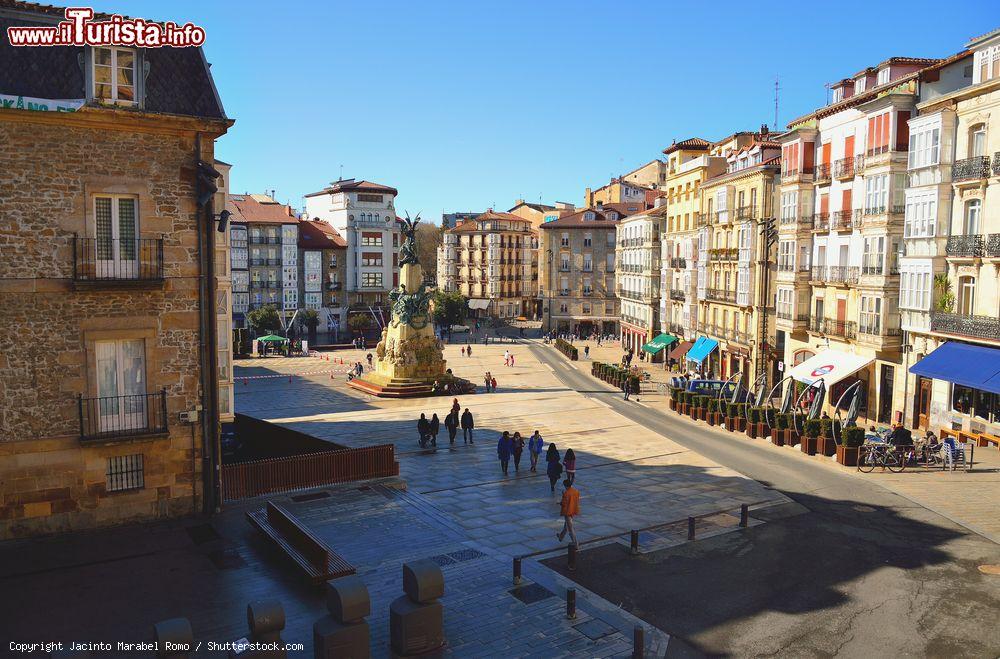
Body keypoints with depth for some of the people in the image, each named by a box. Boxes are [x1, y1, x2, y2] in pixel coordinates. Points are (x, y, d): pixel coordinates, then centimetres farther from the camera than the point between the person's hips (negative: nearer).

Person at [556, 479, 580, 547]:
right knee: (566, 524, 27)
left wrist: (560, 503, 2)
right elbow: (577, 501, 7)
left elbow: (564, 503, -20)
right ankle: (561, 536, 45)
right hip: (574, 511, 8)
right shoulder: (576, 491, -2)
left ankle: (575, 543, 1)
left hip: (567, 512, -8)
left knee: (570, 528, 1)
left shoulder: (566, 493, -23)